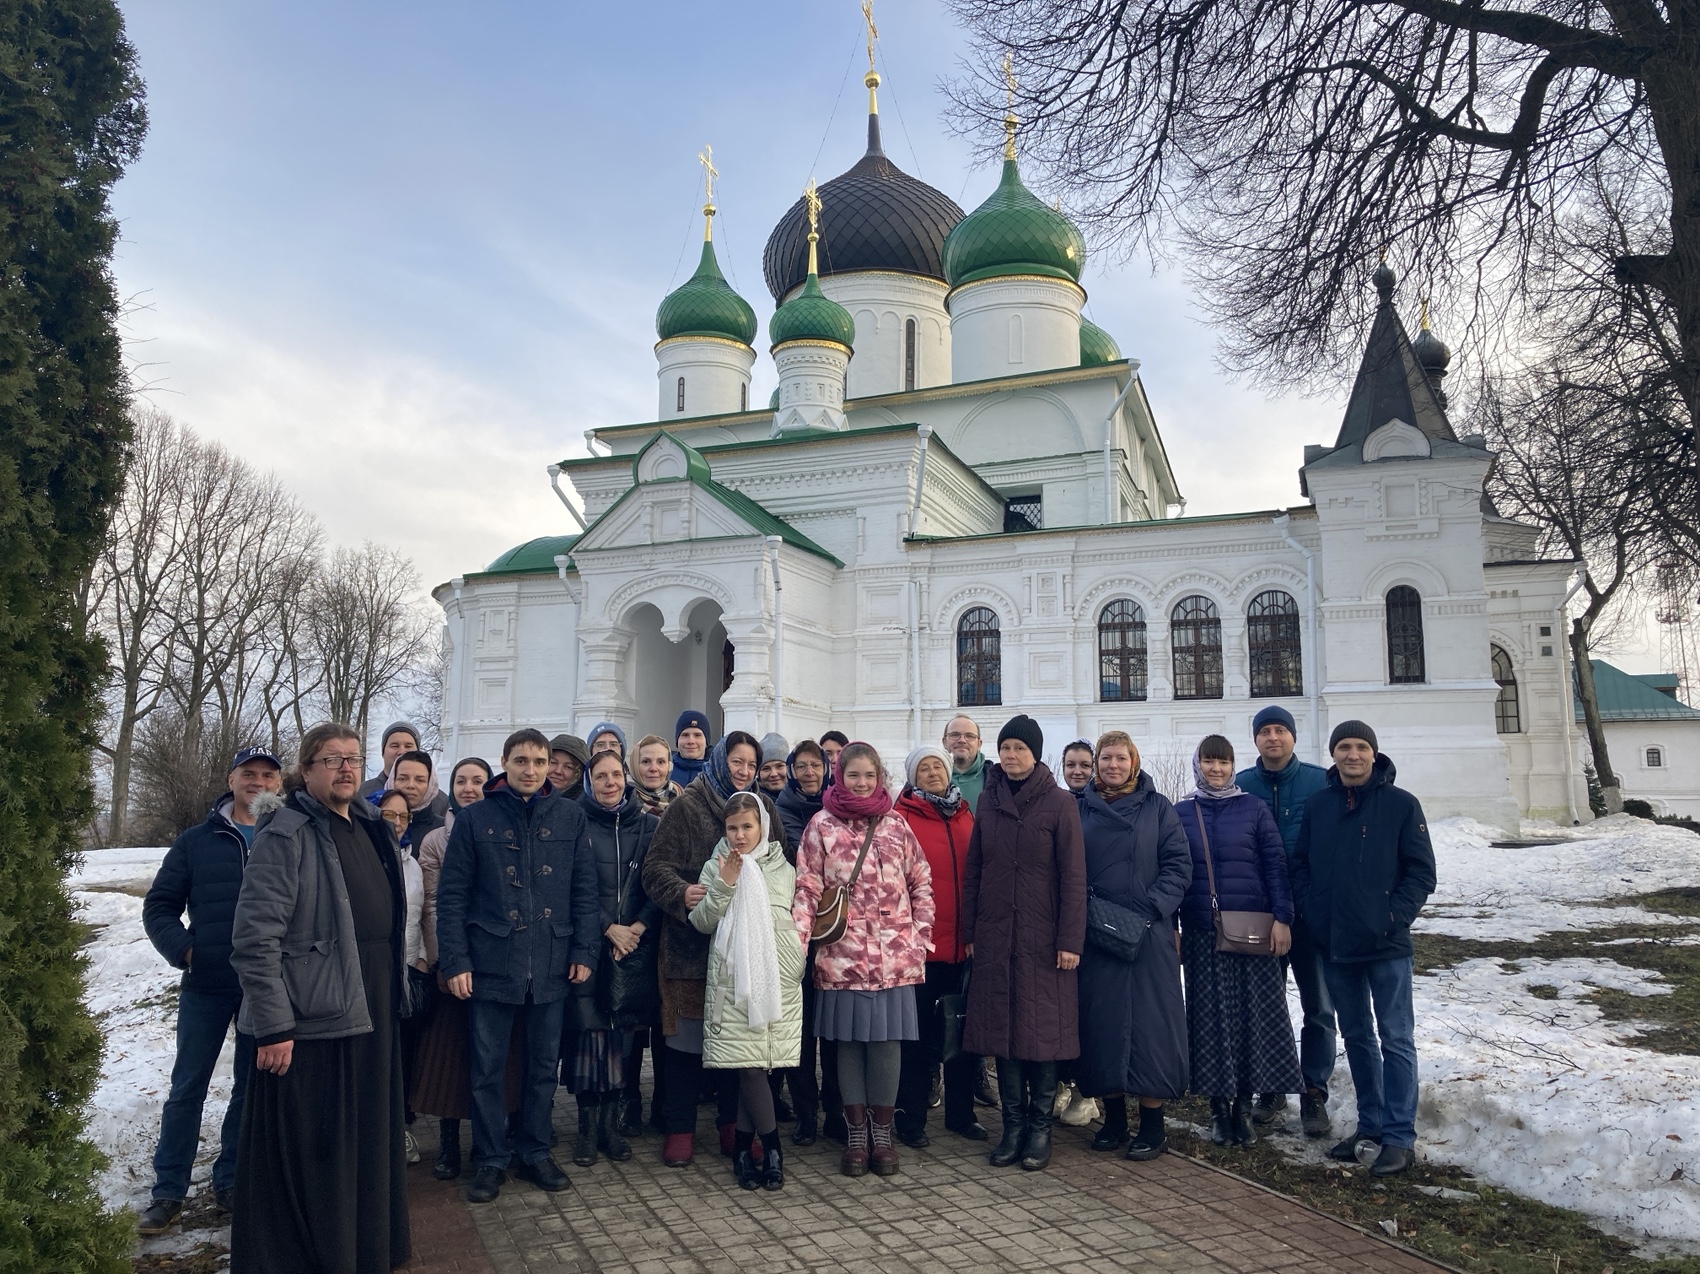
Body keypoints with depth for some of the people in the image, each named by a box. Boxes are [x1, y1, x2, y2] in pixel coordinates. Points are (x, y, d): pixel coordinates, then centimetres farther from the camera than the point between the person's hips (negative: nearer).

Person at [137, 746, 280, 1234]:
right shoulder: (198, 841, 2)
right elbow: (160, 905, 4)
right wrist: (182, 949, -9)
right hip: (206, 986, 0)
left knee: (251, 1086, 11)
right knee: (187, 1087, 7)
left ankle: (230, 1180, 26)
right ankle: (168, 1191, 19)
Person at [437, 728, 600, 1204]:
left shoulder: (569, 817, 4)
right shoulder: (476, 819, 0)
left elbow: (584, 890, 5)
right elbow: (452, 894, -1)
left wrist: (584, 950, 0)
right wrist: (455, 961, -7)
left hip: (552, 966, 2)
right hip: (491, 965, -1)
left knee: (544, 1066, 12)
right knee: (488, 1068, 6)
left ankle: (535, 1151, 27)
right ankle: (490, 1160, 21)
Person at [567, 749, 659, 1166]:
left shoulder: (649, 825, 7)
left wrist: (638, 927, -9)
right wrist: (609, 928, -9)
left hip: (636, 944, 2)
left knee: (626, 1031, 3)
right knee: (589, 1030, -5)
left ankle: (612, 1123, 15)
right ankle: (587, 1127, 8)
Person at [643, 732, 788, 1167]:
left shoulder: (764, 807, 12)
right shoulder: (687, 806, -1)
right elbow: (657, 867, -6)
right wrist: (682, 893, -25)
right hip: (692, 942, -3)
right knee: (686, 1037, 1)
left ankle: (733, 1124, 22)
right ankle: (679, 1128, 15)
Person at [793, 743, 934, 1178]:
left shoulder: (896, 825, 7)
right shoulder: (822, 825, 1)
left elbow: (921, 884, 11)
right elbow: (807, 888, -3)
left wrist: (920, 937, 3)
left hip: (894, 954, 1)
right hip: (843, 954, -1)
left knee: (887, 1040, 3)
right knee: (849, 1040, 5)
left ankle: (883, 1133, 17)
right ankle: (856, 1134, 18)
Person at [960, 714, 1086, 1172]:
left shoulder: (1060, 804, -4)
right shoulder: (988, 801, 8)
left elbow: (1073, 876, -6)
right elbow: (973, 871, 10)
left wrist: (1070, 940, -10)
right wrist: (969, 932, 7)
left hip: (1043, 938, -3)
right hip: (995, 937, 3)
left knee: (1042, 1031, 2)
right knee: (1002, 1031, 6)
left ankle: (1040, 1127, 14)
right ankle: (1013, 1125, 17)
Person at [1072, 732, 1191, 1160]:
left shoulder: (1157, 807, 3)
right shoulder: (1081, 807, 8)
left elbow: (1179, 866, -2)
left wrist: (1149, 908, -13)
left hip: (1148, 933, -2)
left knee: (1149, 1021, -1)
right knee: (1102, 1021, 5)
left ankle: (1152, 1125, 9)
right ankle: (1113, 1118, 18)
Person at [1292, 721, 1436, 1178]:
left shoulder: (1401, 804, -4)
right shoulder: (1317, 805, 6)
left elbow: (1421, 871, -5)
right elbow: (1300, 866, 10)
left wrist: (1394, 917, -13)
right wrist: (1314, 915, -2)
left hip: (1386, 945, -4)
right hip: (1335, 946, 4)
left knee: (1395, 1039, 1)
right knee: (1357, 1037, 15)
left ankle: (1400, 1136, 9)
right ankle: (1371, 1124, 28)